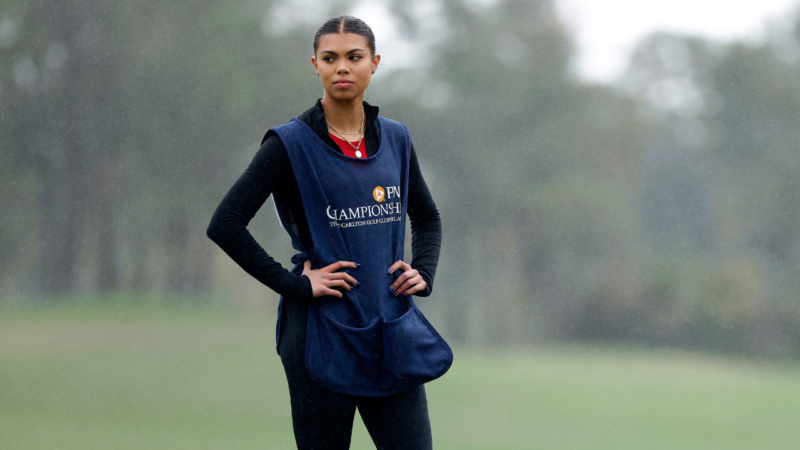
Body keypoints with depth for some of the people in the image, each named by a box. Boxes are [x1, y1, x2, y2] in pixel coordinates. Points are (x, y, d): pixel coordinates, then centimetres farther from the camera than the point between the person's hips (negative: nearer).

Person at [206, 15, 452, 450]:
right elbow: (225, 225, -10)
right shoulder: (291, 144, -5)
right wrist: (294, 285, -13)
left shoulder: (394, 140, 9)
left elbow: (427, 218, 25)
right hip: (322, 333, -4)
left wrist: (423, 274, 7)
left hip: (392, 331, 4)